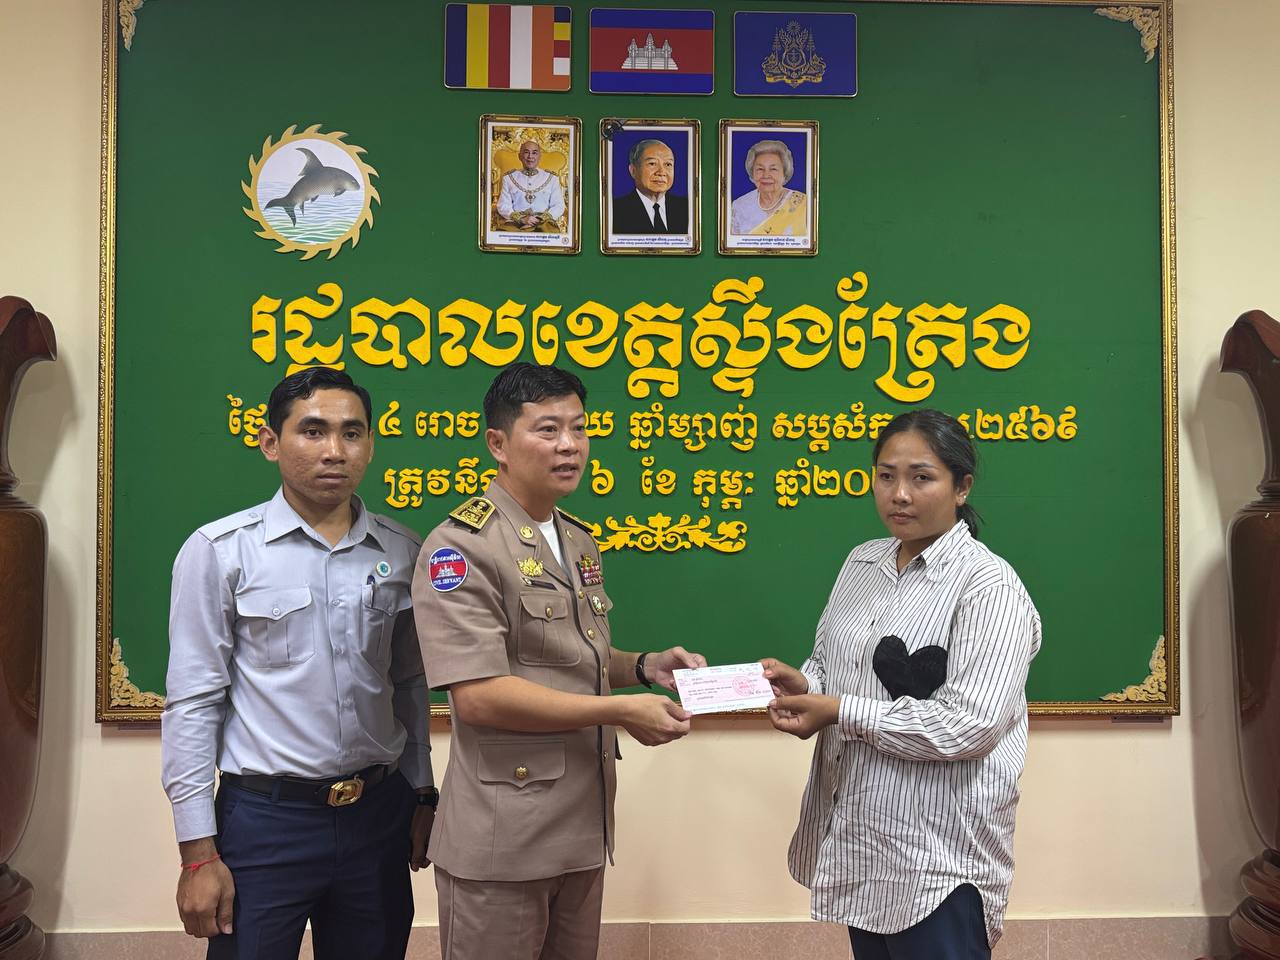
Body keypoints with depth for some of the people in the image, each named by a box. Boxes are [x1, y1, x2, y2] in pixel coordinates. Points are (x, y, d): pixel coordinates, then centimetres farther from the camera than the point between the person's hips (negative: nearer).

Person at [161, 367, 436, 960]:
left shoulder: (401, 553, 2)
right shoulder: (219, 551, -8)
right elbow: (193, 704, -7)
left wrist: (422, 797, 13)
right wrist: (199, 854, -8)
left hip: (379, 815, 4)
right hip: (265, 817, -3)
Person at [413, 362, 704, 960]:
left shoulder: (579, 543, 12)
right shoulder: (462, 548, -14)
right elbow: (477, 696, -22)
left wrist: (643, 667, 2)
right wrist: (620, 712, -20)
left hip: (583, 830, 8)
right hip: (502, 840, -8)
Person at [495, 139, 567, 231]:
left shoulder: (551, 178, 16)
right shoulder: (509, 178, 16)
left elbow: (558, 206, 7)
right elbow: (503, 206, 7)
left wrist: (540, 219, -11)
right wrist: (522, 219, -11)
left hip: (543, 222, 0)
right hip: (515, 223, 0)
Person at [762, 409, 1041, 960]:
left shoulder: (989, 587, -15)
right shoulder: (862, 563, 7)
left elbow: (969, 725, -23)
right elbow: (831, 665, 16)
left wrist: (840, 713, -21)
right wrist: (802, 684, -7)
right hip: (854, 837, 7)